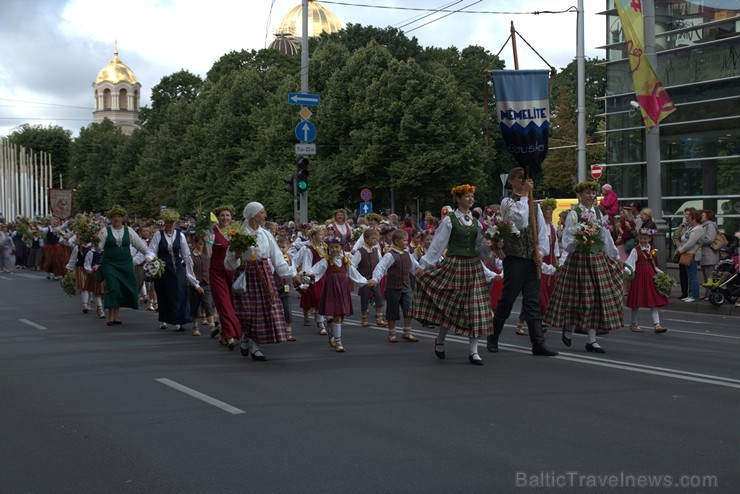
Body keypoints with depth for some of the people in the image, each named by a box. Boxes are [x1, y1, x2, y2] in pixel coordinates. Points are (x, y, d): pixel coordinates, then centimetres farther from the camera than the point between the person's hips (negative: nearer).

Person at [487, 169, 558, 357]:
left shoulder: (534, 204, 15)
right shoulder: (507, 202, -2)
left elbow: (542, 229, 12)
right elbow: (520, 221, -20)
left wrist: (541, 252, -2)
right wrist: (525, 195, -15)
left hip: (533, 259, 5)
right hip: (514, 258, -5)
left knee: (532, 303, 3)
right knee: (507, 300, 1)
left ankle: (538, 343, 0)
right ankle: (493, 340, 16)